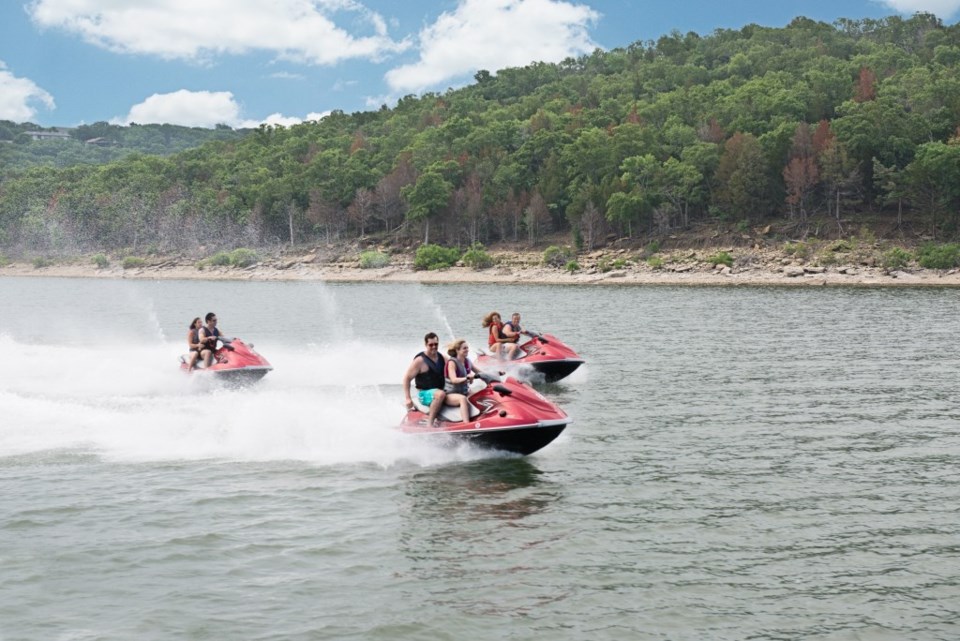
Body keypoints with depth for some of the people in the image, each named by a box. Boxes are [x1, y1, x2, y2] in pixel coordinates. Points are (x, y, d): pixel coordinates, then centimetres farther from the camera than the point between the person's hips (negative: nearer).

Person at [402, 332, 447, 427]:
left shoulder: (441, 357, 10)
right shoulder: (420, 360, -9)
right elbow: (407, 377, -10)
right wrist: (407, 398, -17)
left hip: (439, 390, 7)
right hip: (425, 394, -7)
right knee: (441, 394, -38)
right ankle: (430, 422, -34)